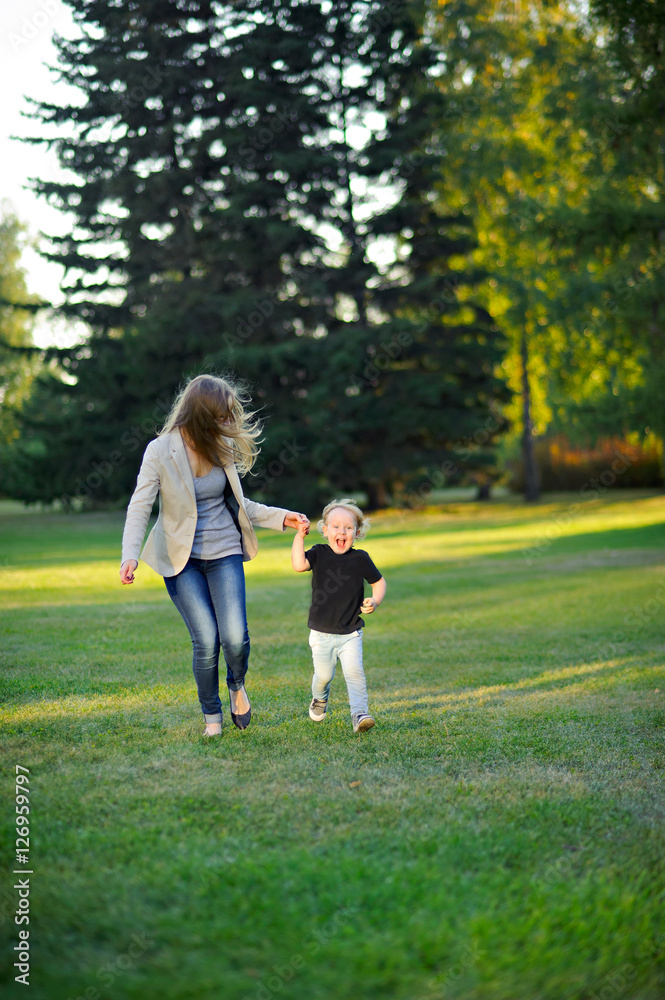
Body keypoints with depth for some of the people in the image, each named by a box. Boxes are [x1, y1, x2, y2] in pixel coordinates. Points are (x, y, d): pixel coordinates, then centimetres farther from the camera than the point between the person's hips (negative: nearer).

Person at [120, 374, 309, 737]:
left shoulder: (220, 448, 3)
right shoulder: (160, 451, -12)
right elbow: (139, 508, -12)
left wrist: (281, 517, 7)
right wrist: (130, 557, -26)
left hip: (224, 553, 3)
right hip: (182, 559, -3)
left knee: (235, 637, -12)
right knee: (206, 641, -10)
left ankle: (237, 684, 23)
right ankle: (211, 715, 14)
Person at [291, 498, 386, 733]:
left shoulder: (360, 559, -3)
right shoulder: (319, 554, -2)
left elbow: (379, 582, 9)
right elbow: (299, 565, -21)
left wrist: (375, 601, -9)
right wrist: (299, 536, -20)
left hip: (350, 634, -1)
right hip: (321, 633, 1)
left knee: (354, 671, -17)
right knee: (323, 675, 11)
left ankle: (359, 712, -13)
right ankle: (320, 699, 42)